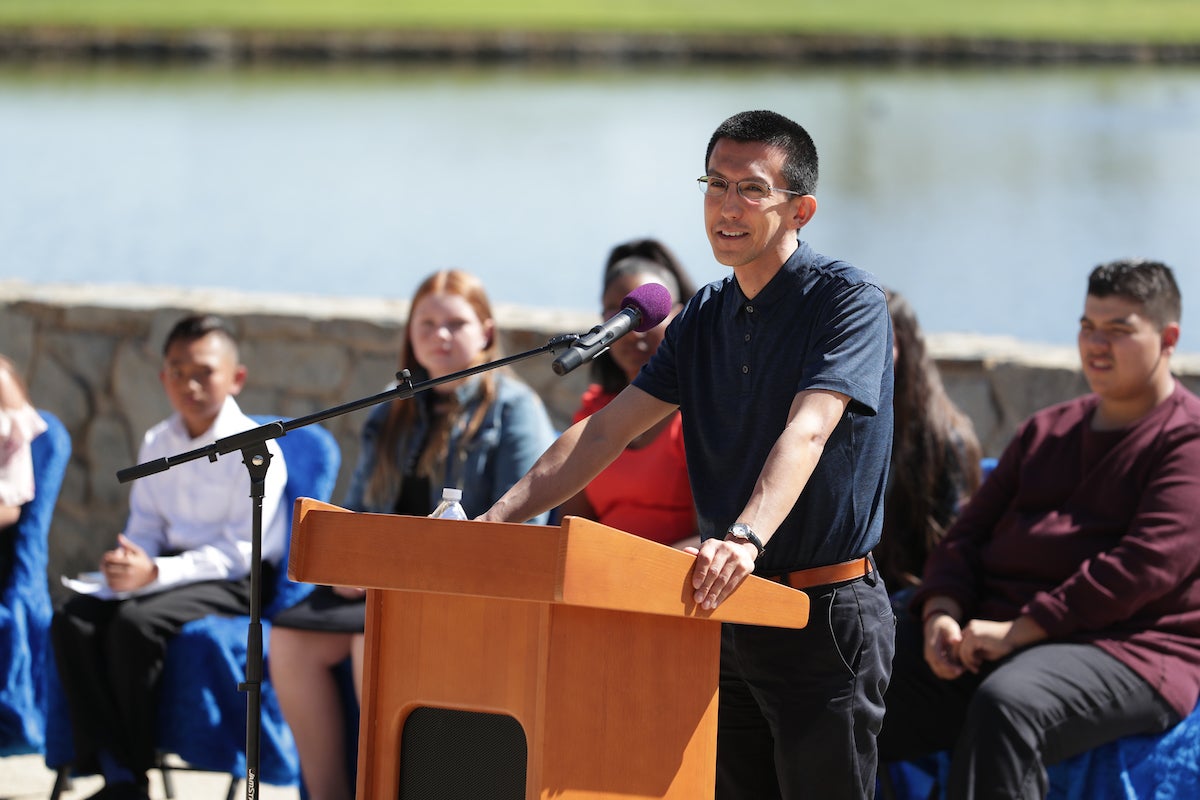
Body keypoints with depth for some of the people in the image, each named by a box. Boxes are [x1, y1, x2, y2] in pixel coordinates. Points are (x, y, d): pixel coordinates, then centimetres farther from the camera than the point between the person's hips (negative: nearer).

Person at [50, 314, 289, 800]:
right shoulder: (157, 444, 12)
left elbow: (240, 552, -16)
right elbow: (146, 526, 15)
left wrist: (155, 573, -26)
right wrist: (128, 563, -10)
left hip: (232, 583, -7)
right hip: (169, 568, 7)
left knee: (136, 622, -33)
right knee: (73, 621, -20)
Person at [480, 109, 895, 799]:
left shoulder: (847, 300, -9)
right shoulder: (707, 315, 13)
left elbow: (806, 431, -26)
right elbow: (606, 431, 9)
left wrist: (745, 538, -42)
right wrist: (497, 520, -3)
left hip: (825, 614, -7)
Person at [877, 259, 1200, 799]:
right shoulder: (1046, 431, 24)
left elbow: (1145, 566, -14)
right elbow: (970, 531, 22)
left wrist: (1019, 631, -18)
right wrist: (941, 612, -2)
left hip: (1122, 648, -7)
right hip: (997, 629, 7)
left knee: (1004, 705, -39)